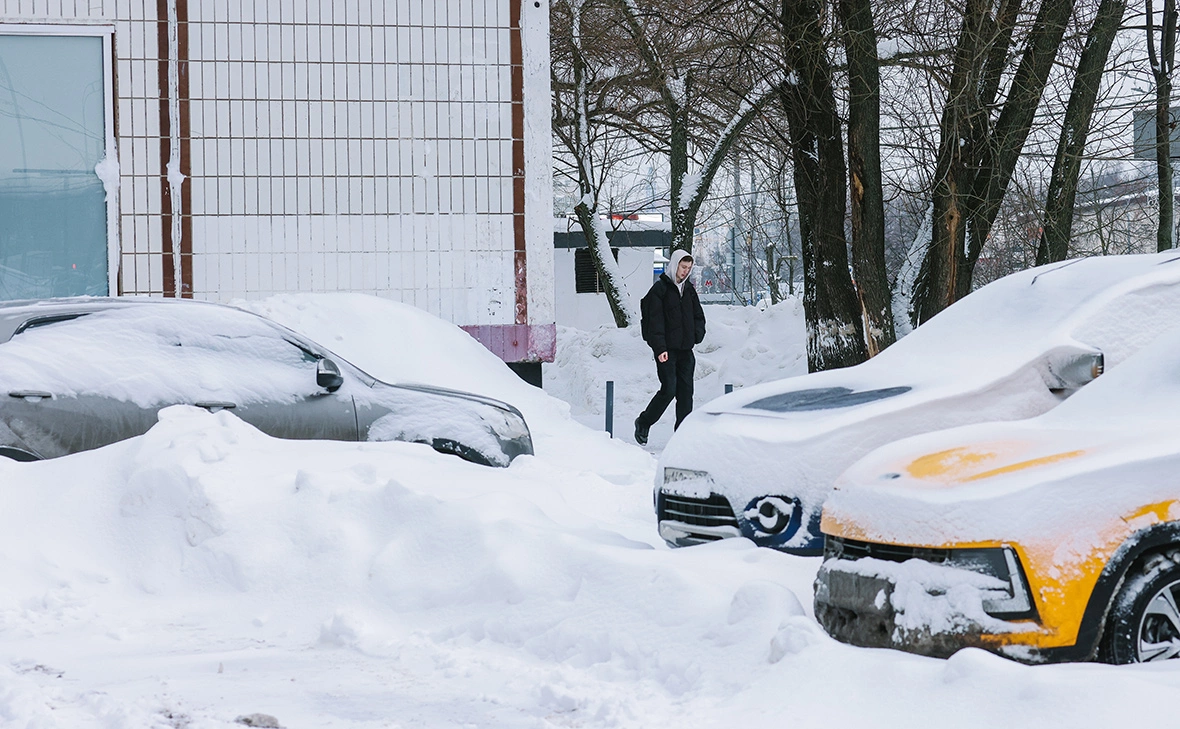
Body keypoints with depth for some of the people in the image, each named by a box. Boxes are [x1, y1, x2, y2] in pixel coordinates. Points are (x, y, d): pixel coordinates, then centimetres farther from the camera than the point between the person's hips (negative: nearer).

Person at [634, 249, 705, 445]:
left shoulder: (689, 289, 14)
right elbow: (655, 320, -12)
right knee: (669, 389, -10)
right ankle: (643, 423, 10)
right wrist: (660, 348, -20)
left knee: (686, 391, 2)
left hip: (685, 349, 6)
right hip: (666, 350, -6)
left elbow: (699, 316, 24)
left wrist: (697, 334, 4)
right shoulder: (660, 288, -6)